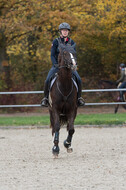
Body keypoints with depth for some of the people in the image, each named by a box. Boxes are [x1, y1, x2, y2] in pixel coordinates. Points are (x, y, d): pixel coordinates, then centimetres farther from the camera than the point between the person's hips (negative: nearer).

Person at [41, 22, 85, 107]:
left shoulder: (71, 42, 6)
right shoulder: (56, 41, 0)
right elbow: (52, 55, -2)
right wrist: (55, 64, -17)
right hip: (57, 65, -1)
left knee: (79, 80, -20)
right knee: (48, 80, -23)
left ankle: (79, 97, -2)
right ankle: (45, 97, -4)